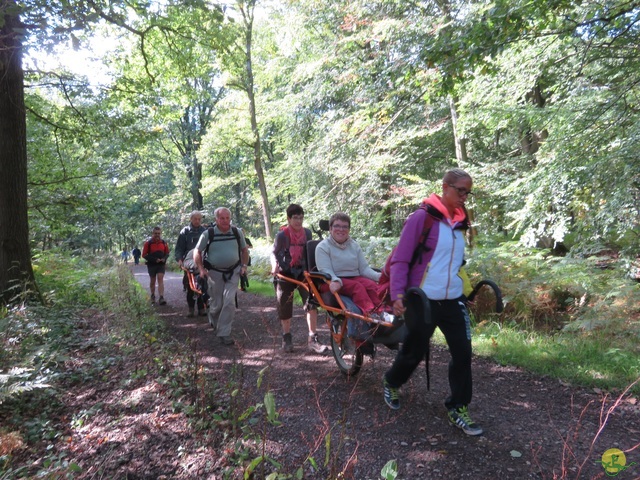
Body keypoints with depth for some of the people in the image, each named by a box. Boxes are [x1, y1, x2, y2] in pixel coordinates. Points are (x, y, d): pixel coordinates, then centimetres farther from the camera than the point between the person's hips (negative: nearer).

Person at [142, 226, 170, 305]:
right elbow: (144, 255, -8)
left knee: (160, 279, -10)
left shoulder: (164, 243, 1)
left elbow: (167, 253, 12)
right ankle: (153, 296, 32)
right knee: (152, 280, 12)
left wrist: (164, 259, -10)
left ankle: (161, 298, -18)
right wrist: (154, 259, -18)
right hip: (151, 265, -1)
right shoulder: (148, 243, -8)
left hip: (161, 264, 1)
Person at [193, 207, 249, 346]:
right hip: (215, 273, -1)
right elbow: (197, 252, -2)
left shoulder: (238, 232, -4)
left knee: (229, 302, -10)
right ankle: (213, 322, 42)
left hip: (233, 272, 1)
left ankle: (224, 333, -1)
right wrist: (201, 269, -12)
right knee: (217, 303, 9)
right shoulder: (208, 234, -10)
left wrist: (244, 265, 1)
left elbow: (244, 249, 10)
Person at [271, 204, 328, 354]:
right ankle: (286, 338, 27)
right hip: (286, 273, -2)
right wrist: (275, 264, -18)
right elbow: (274, 252, 1)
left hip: (303, 272, 2)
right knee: (285, 307, 7)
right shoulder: (282, 235, -8)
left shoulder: (307, 233, 1)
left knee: (312, 301, -16)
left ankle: (312, 340, -11)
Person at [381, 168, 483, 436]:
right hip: (423, 300, -6)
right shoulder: (422, 217, -12)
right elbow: (400, 260, -12)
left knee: (463, 353, 2)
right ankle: (391, 384, 39)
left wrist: (466, 288, 25)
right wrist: (397, 295, -21)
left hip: (453, 300, 6)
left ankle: (457, 409, 19)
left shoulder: (460, 222, 9)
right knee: (414, 352, 8)